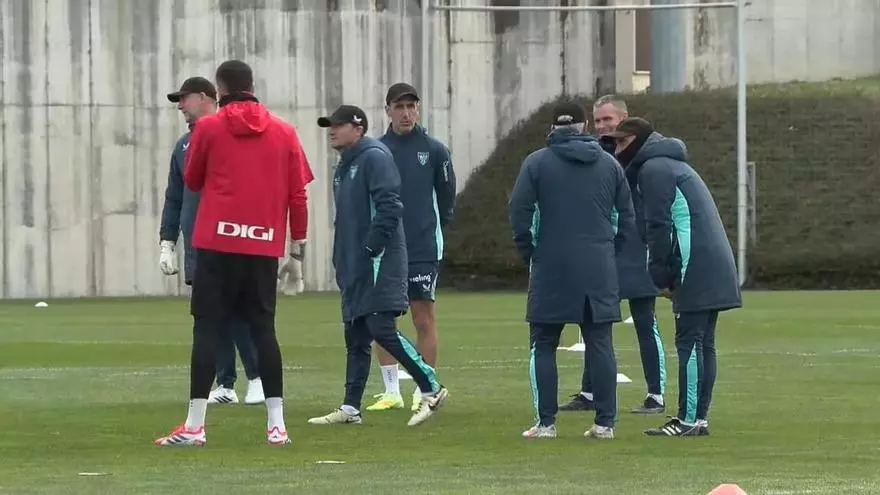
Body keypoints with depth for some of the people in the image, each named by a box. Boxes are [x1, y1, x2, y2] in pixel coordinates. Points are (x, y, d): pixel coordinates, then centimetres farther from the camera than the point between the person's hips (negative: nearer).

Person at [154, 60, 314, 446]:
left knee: (207, 328, 0)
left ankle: (194, 426, -4)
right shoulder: (283, 132, 6)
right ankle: (276, 424, 3)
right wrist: (298, 239, 12)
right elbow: (297, 191, 5)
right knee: (263, 329, 8)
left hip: (217, 244, -3)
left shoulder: (208, 128, -1)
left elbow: (192, 181, 10)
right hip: (265, 246, 3)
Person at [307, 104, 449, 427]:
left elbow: (389, 205, -18)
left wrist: (373, 245, -21)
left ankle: (431, 389, -8)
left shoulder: (374, 157, -8)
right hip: (355, 267, 10)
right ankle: (351, 408, 11)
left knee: (381, 329, -15)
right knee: (355, 337, 9)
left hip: (379, 262, -10)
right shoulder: (344, 167, 21)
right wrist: (341, 262, 18)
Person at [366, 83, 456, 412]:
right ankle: (391, 392, 11)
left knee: (423, 317, -2)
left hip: (423, 248, -2)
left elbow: (446, 196, 7)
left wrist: (433, 225, 6)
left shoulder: (434, 150, 0)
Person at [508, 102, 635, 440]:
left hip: (551, 269, -2)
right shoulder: (609, 164, 9)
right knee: (600, 345, 5)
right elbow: (627, 216, 9)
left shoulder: (537, 163, -1)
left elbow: (519, 211, -8)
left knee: (543, 346, 4)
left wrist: (529, 254, 2)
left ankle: (546, 422, -1)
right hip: (599, 270, 2)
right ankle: (605, 422, 3)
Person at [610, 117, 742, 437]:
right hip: (717, 267, 10)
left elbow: (658, 227, -12)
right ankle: (699, 418, 11)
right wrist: (666, 275, 17)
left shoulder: (653, 168, -5)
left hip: (695, 270, -10)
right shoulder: (673, 165, 26)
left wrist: (661, 276, -7)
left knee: (690, 343, -9)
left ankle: (688, 420, -10)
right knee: (702, 344, 10)